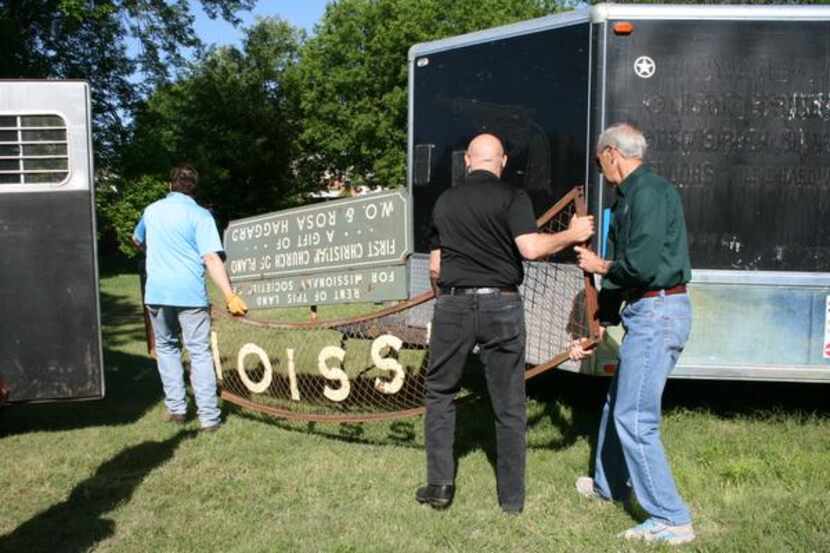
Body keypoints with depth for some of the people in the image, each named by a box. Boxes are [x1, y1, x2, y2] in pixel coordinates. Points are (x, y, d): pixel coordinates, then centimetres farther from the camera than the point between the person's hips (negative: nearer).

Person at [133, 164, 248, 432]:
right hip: (190, 293, -3)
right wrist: (230, 296, -20)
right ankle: (208, 416, 1)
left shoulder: (152, 210, 12)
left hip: (157, 292, 4)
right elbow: (212, 259, -15)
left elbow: (137, 241, 32)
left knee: (166, 347, 19)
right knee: (200, 352, 2)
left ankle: (176, 408, 17)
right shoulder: (200, 215, -4)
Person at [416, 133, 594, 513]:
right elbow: (530, 248, -16)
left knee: (440, 392, 18)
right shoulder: (512, 197, -2)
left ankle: (440, 484, 19)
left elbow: (434, 266, 12)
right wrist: (572, 234, 0)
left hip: (453, 304, 2)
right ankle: (511, 497, 18)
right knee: (509, 405, 9)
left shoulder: (445, 201, 9)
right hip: (501, 304, -2)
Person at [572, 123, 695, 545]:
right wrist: (597, 329, 22)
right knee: (617, 403, 22)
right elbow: (621, 271, 20)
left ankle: (671, 520, 6)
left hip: (658, 312, -10)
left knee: (634, 419, -6)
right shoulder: (628, 198, 17)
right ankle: (608, 485, 41)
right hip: (646, 313, 10)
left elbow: (642, 265, -25)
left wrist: (599, 265, -5)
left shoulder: (649, 191, -14)